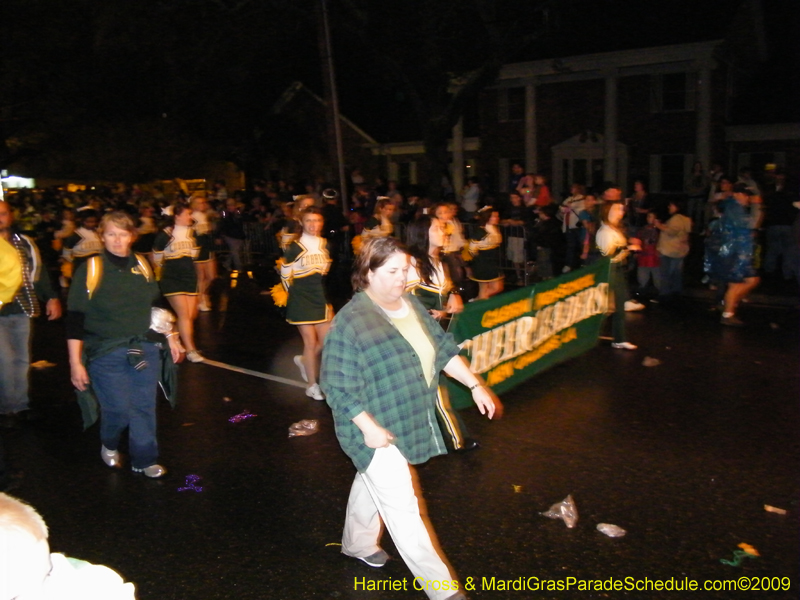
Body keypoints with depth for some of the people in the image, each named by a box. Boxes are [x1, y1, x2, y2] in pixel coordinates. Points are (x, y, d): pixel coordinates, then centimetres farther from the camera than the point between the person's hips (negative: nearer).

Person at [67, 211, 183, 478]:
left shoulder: (142, 265, 5)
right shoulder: (89, 270, -6)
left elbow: (157, 306, 18)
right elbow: (74, 320, -5)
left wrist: (170, 337, 17)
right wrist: (75, 362, -8)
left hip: (146, 350, 3)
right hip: (107, 353, -3)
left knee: (144, 407, 5)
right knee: (119, 409, -3)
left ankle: (145, 459, 23)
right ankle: (109, 445, 29)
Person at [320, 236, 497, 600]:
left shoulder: (411, 305, 1)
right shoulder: (350, 323, -23)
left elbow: (443, 348, 8)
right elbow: (339, 388, -21)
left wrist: (475, 384, 2)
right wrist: (369, 428, -23)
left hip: (409, 422, 8)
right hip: (378, 430, -8)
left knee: (371, 483, 27)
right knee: (402, 508, 1)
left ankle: (357, 543, 50)